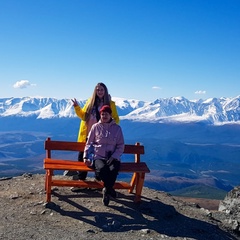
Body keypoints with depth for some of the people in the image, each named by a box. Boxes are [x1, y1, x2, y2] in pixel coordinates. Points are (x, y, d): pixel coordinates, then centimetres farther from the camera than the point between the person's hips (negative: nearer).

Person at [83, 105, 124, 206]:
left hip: (112, 158, 0)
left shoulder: (117, 128, 9)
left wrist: (114, 157, -8)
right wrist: (85, 157, -1)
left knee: (113, 170, -34)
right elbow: (88, 143, 12)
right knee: (102, 169, -35)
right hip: (98, 157, 0)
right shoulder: (96, 127, 9)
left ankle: (107, 191, -9)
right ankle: (110, 189, -11)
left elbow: (121, 146, 7)